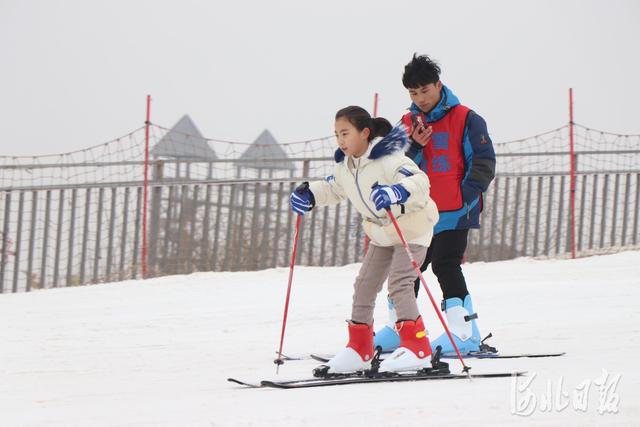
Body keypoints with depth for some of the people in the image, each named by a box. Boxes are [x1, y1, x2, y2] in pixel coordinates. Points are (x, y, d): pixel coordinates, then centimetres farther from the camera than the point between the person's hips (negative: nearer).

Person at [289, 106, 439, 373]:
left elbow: (420, 182, -39)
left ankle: (416, 347, -24)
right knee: (364, 285, 9)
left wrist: (396, 192, -58)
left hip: (412, 228, -9)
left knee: (398, 283, -22)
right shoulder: (345, 166, -1)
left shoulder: (388, 159, -28)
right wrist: (309, 195, 0)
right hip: (382, 233, 9)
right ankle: (359, 349, 19)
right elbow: (333, 188, 19)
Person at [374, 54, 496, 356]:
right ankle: (399, 329, 23)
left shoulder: (465, 119, -4)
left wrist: (465, 196, -14)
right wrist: (415, 147, -12)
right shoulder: (408, 123, 11)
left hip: (455, 212, -6)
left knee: (445, 266, -14)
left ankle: (465, 335, -13)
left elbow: (483, 163, -5)